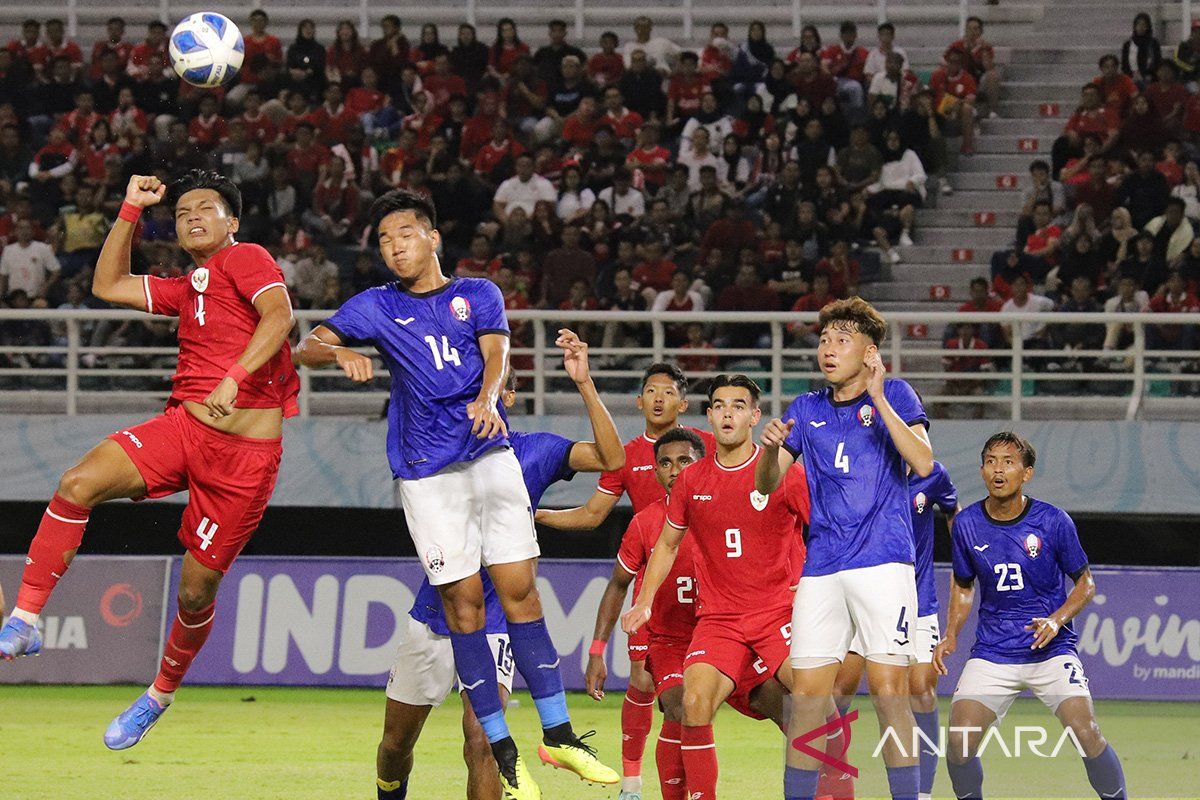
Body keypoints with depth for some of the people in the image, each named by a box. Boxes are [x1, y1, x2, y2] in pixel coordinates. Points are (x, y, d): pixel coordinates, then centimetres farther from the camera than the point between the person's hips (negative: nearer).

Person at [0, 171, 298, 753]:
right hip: (183, 424, 6)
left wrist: (236, 377, -29)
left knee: (197, 587, 1)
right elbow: (108, 286, 29)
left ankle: (162, 693, 26)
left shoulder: (246, 259, -1)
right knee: (78, 484, -20)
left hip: (246, 452, -6)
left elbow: (279, 315, -18)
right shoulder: (187, 289, 21)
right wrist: (131, 209, 24)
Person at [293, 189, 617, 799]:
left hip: (490, 453, 1)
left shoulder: (477, 294, 12)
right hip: (426, 470, -1)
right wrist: (339, 353, -18)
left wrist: (486, 399, -25)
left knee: (519, 589, -3)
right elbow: (305, 349, 5)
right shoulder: (375, 308, 12)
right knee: (463, 601, -4)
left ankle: (558, 735, 2)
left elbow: (495, 353, -3)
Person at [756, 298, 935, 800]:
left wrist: (878, 401, -17)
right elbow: (766, 486, 11)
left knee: (889, 691, -9)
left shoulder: (894, 395, 3)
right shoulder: (806, 410, 15)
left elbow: (923, 464, -11)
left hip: (883, 564, -4)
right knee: (806, 697, 0)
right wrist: (771, 448, -10)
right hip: (820, 569, 4)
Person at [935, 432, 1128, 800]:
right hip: (991, 655, 2)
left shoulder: (1053, 521, -8)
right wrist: (951, 635, 3)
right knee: (960, 739, -14)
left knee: (1086, 732, -20)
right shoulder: (967, 524, -1)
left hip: (1051, 649, -2)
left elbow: (1085, 583, 4)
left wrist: (1057, 620, -13)